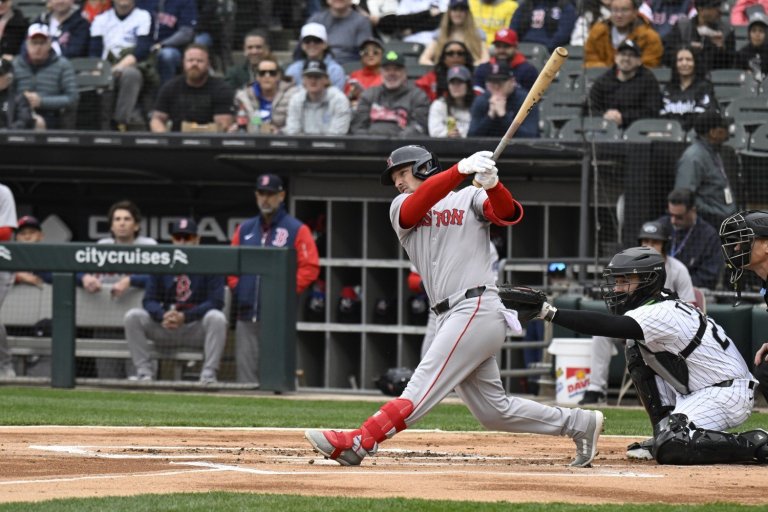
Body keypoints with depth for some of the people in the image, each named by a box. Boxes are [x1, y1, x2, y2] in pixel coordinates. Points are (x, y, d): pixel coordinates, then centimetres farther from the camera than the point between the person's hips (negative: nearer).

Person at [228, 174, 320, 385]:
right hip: (246, 315, 5)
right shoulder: (244, 229, 18)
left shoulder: (297, 230, 3)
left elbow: (310, 267, -4)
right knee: (245, 370, 2)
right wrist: (235, 287, 3)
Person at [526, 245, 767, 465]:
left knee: (669, 448, -25)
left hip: (729, 393, -10)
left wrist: (551, 313, -38)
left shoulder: (661, 314, -22)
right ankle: (666, 432, 11)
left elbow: (606, 325, -33)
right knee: (638, 354, 8)